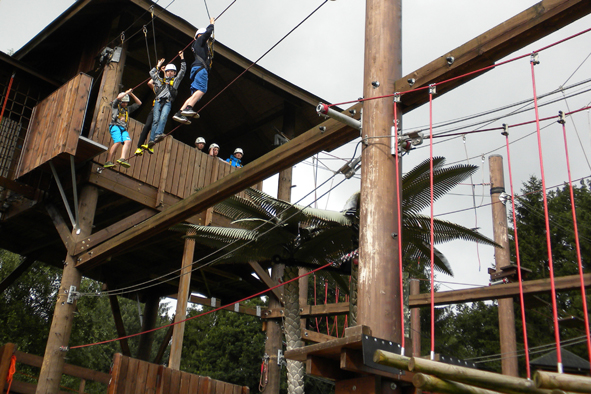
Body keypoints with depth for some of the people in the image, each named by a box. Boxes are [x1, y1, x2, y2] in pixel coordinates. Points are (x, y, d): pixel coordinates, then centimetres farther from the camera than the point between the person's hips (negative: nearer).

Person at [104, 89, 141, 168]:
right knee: (118, 142, -26)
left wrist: (132, 94, 25)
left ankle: (122, 159, -39)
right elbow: (119, 97, -3)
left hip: (123, 129, 5)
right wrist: (127, 92, 8)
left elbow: (139, 103, 33)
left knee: (128, 141, -23)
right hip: (115, 126, -5)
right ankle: (108, 161, -27)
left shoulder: (128, 109, 31)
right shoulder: (115, 106, 17)